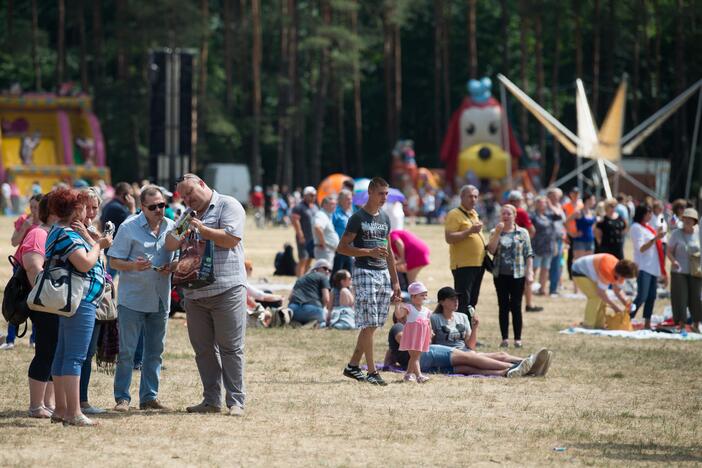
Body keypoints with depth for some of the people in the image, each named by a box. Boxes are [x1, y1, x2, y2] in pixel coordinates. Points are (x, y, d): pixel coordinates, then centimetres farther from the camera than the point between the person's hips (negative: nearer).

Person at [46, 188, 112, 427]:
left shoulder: (62, 232, 17)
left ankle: (61, 409, 17)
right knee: (74, 358, -12)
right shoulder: (66, 235, -15)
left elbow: (89, 255, 15)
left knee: (63, 355, 12)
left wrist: (87, 236, 0)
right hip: (80, 301, -11)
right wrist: (99, 245, -10)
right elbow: (85, 264, -25)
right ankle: (74, 413, -14)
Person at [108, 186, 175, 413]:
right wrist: (133, 266, -25)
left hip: (160, 299, 5)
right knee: (127, 351, -3)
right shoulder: (129, 227, -7)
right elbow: (114, 261, -7)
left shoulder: (172, 227, 6)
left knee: (155, 351, 11)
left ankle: (149, 396, 19)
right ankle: (122, 398, 3)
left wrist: (171, 268, -6)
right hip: (132, 298, -5)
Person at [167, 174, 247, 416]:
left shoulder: (228, 206, -1)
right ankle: (211, 400, 14)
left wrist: (202, 229, -11)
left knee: (230, 348, -5)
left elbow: (231, 239, -12)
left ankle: (236, 401, -3)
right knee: (203, 349, 8)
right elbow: (170, 245, 15)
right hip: (195, 293, 7)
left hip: (226, 291, -7)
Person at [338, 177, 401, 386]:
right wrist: (370, 252, -18)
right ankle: (372, 372, -9)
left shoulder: (385, 219, 15)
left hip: (383, 273, 7)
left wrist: (395, 281, 17)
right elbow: (342, 247, -10)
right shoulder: (358, 218, -7)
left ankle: (353, 366, 17)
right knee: (369, 324, -10)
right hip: (364, 272, -7)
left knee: (372, 325, 8)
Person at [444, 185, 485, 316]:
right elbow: (449, 238, -20)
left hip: (478, 264, 9)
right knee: (463, 303, -11)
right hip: (463, 264, -9)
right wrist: (470, 231, -24)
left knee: (472, 302, 12)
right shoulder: (454, 214, -9)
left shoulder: (474, 214, 17)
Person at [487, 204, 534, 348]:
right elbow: (491, 250, -8)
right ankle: (505, 338, 6)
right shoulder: (495, 232, 7)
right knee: (503, 306, 4)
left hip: (517, 275, -2)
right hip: (500, 275, 2)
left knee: (516, 306, 0)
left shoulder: (522, 233, 4)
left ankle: (518, 339, 4)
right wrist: (498, 232, -12)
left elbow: (529, 254, 2)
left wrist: (529, 272, -6)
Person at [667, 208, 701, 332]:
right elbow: (669, 251, 0)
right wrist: (673, 260, -20)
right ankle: (681, 324, 5)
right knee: (680, 298, -3)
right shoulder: (676, 233, -1)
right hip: (679, 271, -1)